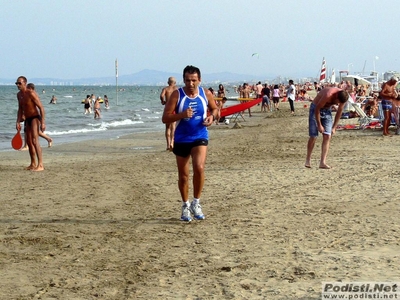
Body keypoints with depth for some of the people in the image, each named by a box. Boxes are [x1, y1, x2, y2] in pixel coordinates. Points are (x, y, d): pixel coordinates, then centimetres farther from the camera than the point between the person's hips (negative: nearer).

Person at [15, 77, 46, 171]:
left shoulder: (31, 93, -17)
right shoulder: (19, 95, 9)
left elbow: (41, 108, -18)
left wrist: (43, 122, -23)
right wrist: (18, 122, 13)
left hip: (35, 118, -9)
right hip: (28, 119, 9)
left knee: (35, 141, -19)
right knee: (29, 142, 14)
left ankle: (40, 165, -23)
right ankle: (33, 164, 25)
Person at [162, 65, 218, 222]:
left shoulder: (206, 94, -3)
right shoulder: (177, 95, -9)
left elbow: (215, 108, 16)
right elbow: (165, 118, -11)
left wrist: (212, 116, -7)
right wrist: (182, 114, -27)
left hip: (200, 138, 0)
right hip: (181, 140, 0)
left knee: (199, 168, -22)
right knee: (183, 175, 10)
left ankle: (196, 203, -3)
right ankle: (185, 206, 30)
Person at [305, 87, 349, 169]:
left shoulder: (343, 97, -15)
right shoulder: (328, 95, -35)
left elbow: (339, 112, 1)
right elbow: (317, 109, -24)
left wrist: (334, 127, 1)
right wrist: (319, 125, -18)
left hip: (327, 110, 5)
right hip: (315, 109, -5)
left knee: (327, 136, -7)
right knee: (313, 136, -8)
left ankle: (323, 162, -8)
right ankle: (308, 159, 10)